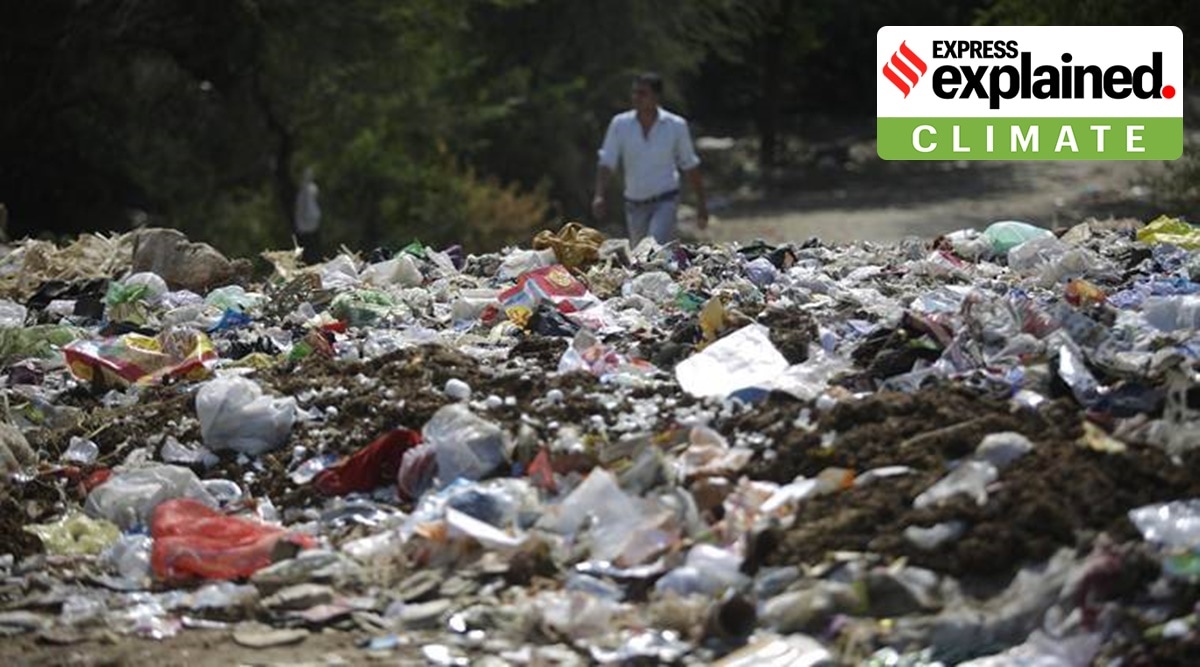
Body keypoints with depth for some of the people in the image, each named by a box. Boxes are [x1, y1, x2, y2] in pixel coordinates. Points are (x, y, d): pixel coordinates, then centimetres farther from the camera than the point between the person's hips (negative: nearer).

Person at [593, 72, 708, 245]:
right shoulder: (620, 124, -3)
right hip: (634, 203, 3)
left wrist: (701, 204, 10)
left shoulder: (676, 126, -5)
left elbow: (690, 166, 6)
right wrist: (599, 196, -23)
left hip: (665, 201, -3)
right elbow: (606, 163, -7)